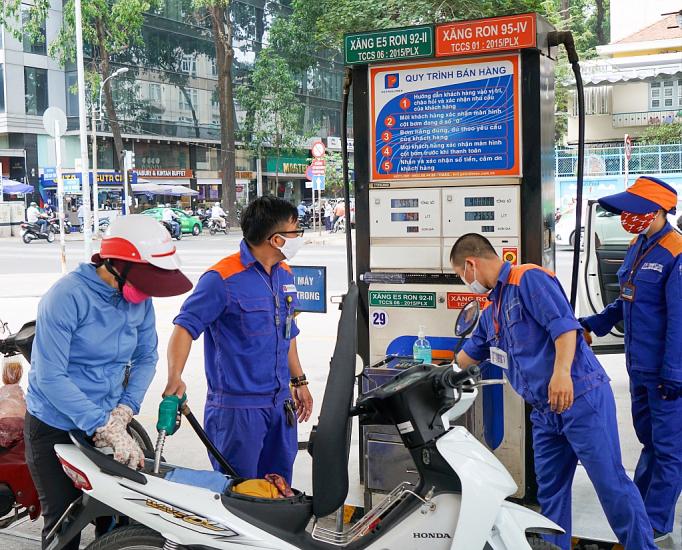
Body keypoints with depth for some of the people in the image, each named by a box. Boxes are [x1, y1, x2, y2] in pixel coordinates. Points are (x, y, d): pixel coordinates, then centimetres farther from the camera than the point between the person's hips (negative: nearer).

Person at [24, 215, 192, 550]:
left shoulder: (140, 299, -4)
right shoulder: (67, 296, -23)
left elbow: (146, 357, 1)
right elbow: (51, 377, -26)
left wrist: (123, 411, -15)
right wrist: (104, 428, -29)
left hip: (108, 422, 5)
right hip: (55, 429, -5)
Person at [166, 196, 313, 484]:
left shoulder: (284, 274, 9)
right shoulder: (223, 278, -16)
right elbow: (185, 327, -19)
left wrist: (299, 381, 20)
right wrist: (174, 379, -32)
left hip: (281, 403, 7)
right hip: (237, 406, -7)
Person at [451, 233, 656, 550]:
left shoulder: (529, 278, -8)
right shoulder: (492, 311, 19)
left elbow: (564, 324, -21)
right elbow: (471, 352, 34)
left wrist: (561, 372, -33)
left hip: (581, 397, -9)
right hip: (544, 412, 9)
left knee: (611, 483, -4)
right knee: (550, 491, 11)